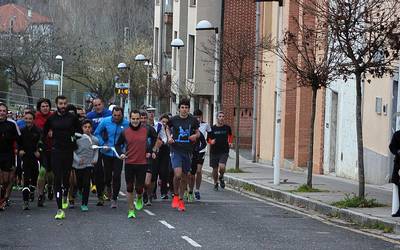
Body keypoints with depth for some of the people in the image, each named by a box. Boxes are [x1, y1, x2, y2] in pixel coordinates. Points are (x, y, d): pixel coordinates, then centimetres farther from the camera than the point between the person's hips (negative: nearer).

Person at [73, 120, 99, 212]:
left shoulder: (95, 140, 2)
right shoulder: (78, 138, -6)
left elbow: (96, 151, 16)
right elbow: (73, 150, -3)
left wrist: (95, 159, 0)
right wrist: (77, 159, -15)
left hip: (88, 164, 0)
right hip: (78, 165, 0)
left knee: (86, 184, -7)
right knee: (79, 183, 9)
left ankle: (84, 204, -1)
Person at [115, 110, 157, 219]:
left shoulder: (147, 130, -1)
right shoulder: (125, 132, 0)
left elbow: (154, 137, 18)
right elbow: (118, 144, 12)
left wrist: (150, 150, 13)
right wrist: (121, 153, -6)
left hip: (142, 163, -1)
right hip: (129, 163, 1)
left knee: (139, 187, -1)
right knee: (129, 188, 3)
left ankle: (139, 199, 34)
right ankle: (131, 210, 13)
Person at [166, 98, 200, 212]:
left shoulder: (193, 120, 1)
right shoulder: (173, 120, -1)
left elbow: (198, 132, 15)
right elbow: (168, 129, 18)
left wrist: (195, 136, -7)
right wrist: (169, 137, 0)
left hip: (188, 151, 2)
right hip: (176, 150, -2)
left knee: (184, 177, 9)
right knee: (178, 174, -19)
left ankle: (181, 199, 25)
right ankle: (175, 195, 4)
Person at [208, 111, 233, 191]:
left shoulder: (227, 128, 2)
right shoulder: (212, 128, -3)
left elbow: (230, 135, 22)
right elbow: (208, 139, 7)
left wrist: (230, 142, 6)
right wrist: (211, 141, -15)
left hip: (224, 151, -1)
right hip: (214, 151, 1)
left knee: (222, 167, -20)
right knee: (215, 169, 8)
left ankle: (221, 177, 12)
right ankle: (215, 183, 31)